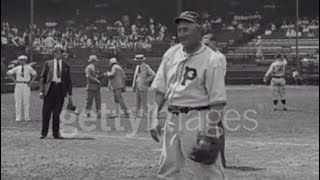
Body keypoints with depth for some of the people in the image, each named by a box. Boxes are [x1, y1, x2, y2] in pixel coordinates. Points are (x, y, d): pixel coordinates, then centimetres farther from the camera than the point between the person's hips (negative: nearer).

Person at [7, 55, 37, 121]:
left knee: (27, 102, -3)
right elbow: (8, 73, 12)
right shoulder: (17, 68, 4)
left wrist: (31, 82, 5)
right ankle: (18, 117, 1)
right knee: (18, 102, -1)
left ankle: (27, 117, 1)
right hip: (18, 85, 1)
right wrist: (14, 80, 5)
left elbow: (35, 74, 15)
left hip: (26, 86, -1)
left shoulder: (29, 68, 3)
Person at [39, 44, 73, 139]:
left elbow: (68, 81, 13)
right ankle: (44, 133, 6)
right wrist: (41, 91, -4)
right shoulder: (48, 64, 10)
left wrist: (70, 94, 7)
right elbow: (42, 77, 7)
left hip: (60, 89, 1)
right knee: (46, 111, -1)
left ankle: (56, 133, 8)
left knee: (57, 112, 1)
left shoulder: (66, 66, 12)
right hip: (50, 88, -1)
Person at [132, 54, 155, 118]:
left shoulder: (146, 67, -9)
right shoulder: (137, 67, 15)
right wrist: (134, 85, 14)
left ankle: (144, 114, -2)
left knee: (144, 101, -6)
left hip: (143, 86, -8)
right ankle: (137, 114, 9)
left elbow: (153, 74, -16)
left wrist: (147, 80, -14)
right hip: (137, 86, 8)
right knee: (137, 101, 7)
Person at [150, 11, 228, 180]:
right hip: (172, 119, 7)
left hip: (197, 120, -7)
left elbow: (218, 101, -13)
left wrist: (211, 133, -17)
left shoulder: (212, 60, -11)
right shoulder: (171, 54, 9)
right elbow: (160, 90, 12)